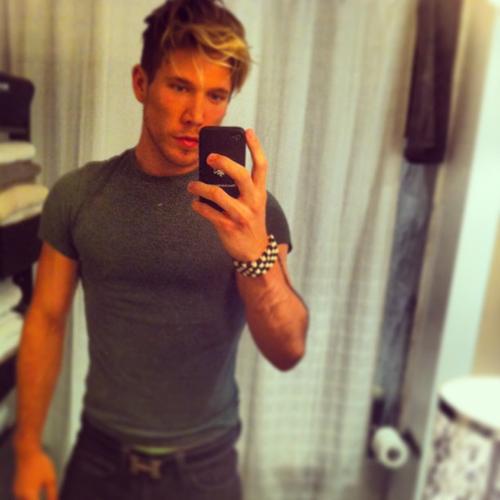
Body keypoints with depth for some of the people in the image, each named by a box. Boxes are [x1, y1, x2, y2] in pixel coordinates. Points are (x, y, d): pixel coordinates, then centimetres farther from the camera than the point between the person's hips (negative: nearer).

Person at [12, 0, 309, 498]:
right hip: (99, 455, 1)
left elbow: (288, 352, -21)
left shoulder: (250, 208, -14)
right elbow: (47, 320, -1)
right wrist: (28, 446, 0)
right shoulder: (76, 195, -9)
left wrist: (256, 253, -38)